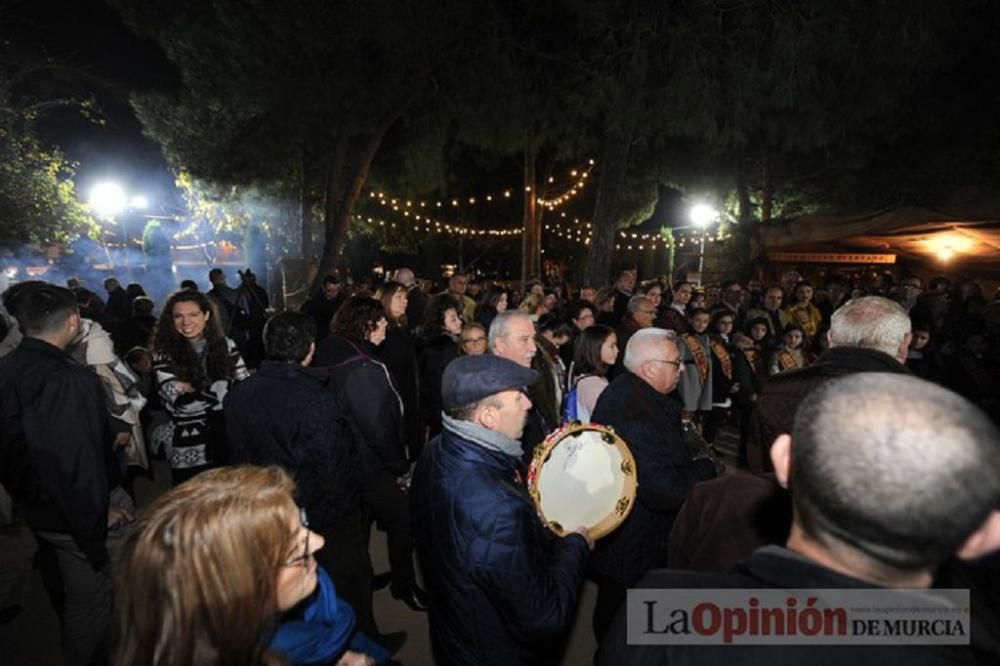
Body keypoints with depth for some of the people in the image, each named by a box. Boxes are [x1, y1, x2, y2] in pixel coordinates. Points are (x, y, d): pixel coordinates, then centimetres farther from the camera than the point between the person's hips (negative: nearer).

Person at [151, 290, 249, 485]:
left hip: (231, 443, 2)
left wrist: (197, 392, -11)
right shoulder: (164, 354, -6)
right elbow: (183, 403, -15)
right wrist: (227, 388, -16)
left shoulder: (226, 345, 0)